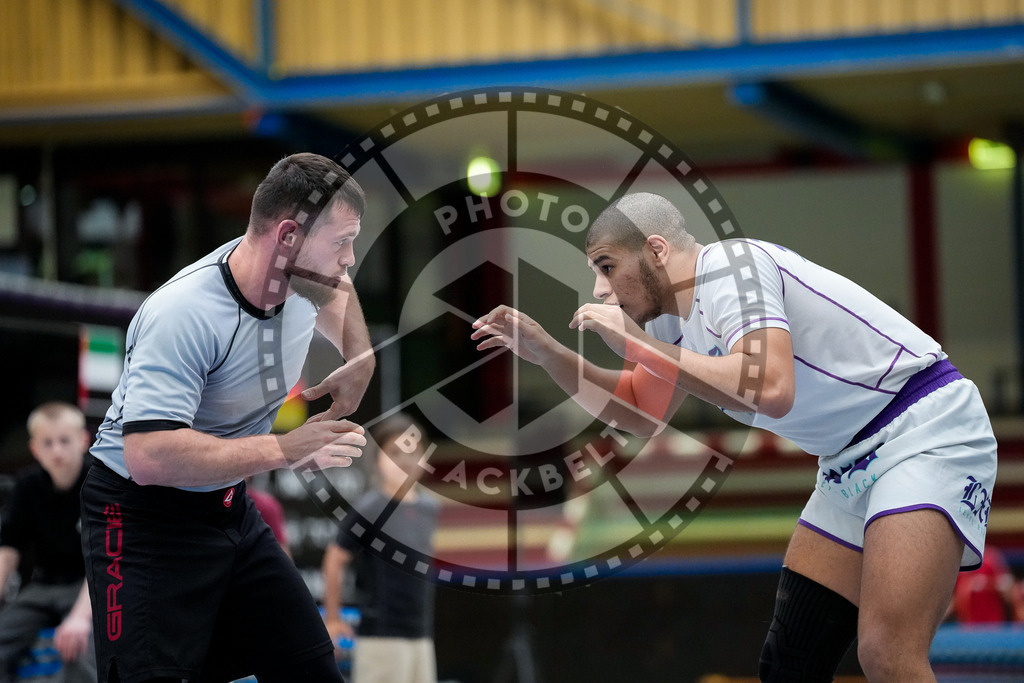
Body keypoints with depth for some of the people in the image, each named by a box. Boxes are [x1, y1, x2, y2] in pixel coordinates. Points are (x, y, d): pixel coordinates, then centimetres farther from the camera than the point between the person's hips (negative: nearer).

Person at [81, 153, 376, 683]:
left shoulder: (302, 276, -4)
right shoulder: (185, 313, -30)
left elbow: (337, 291, 25)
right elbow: (149, 456, -39)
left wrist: (360, 363, 7)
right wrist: (284, 450, -36)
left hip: (231, 507, 8)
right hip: (143, 515, -8)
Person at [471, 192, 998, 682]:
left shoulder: (731, 264, -16)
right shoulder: (674, 318, 12)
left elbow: (770, 389, -32)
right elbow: (641, 414, 28)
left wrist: (637, 345, -23)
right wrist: (546, 352, 15)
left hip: (926, 430, -10)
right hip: (852, 463, 10)